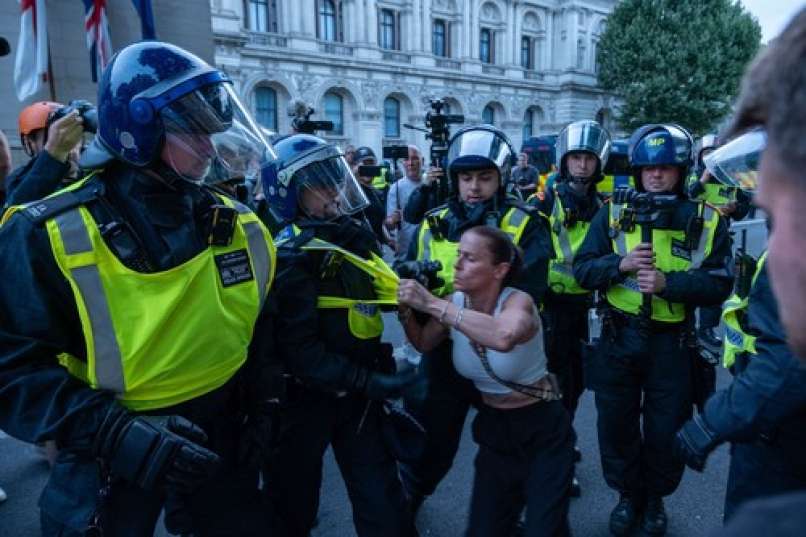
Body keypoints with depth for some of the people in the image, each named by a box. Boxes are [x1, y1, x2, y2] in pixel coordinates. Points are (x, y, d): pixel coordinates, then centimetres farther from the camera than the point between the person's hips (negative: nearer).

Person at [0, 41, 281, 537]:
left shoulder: (238, 227, -1)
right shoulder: (52, 235, -14)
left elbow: (261, 330, 10)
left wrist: (260, 410, 1)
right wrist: (116, 434, -26)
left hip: (219, 442, 4)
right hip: (109, 457, -4)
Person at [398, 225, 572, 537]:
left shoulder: (518, 301, -25)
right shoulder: (455, 303, -9)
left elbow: (503, 337, -49)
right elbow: (423, 344, 5)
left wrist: (432, 304, -44)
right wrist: (406, 310, -13)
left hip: (543, 429, -4)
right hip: (494, 429, 5)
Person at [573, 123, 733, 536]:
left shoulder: (707, 220, -3)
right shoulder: (613, 211, -1)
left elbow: (718, 285, -9)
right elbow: (583, 270, -5)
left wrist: (668, 282, -24)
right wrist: (620, 264, -22)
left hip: (672, 343, 0)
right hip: (618, 337, 1)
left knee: (665, 430, 14)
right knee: (616, 425, 13)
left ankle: (656, 499, 41)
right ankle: (628, 495, 38)